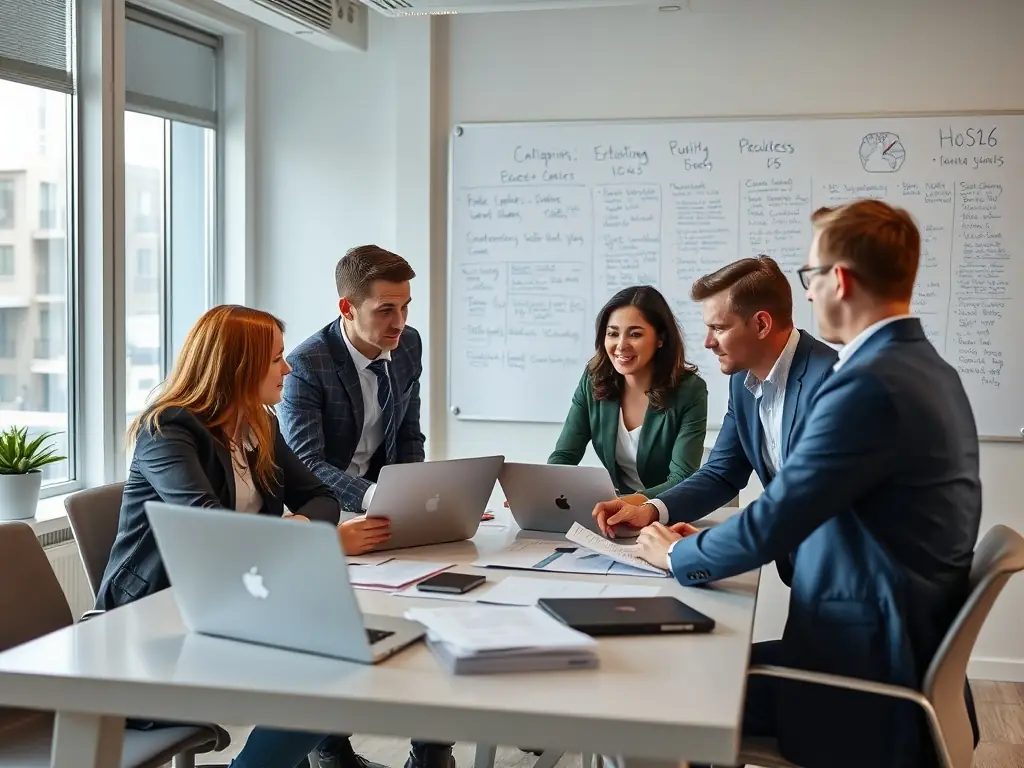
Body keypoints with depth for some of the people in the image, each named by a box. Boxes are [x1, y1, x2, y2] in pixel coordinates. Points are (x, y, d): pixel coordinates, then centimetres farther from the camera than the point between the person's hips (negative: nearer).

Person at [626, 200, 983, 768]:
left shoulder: (870, 385, -23)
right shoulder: (927, 369, 8)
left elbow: (770, 524, -20)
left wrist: (678, 555, -2)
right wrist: (703, 542, 10)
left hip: (865, 670, -9)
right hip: (902, 648, 9)